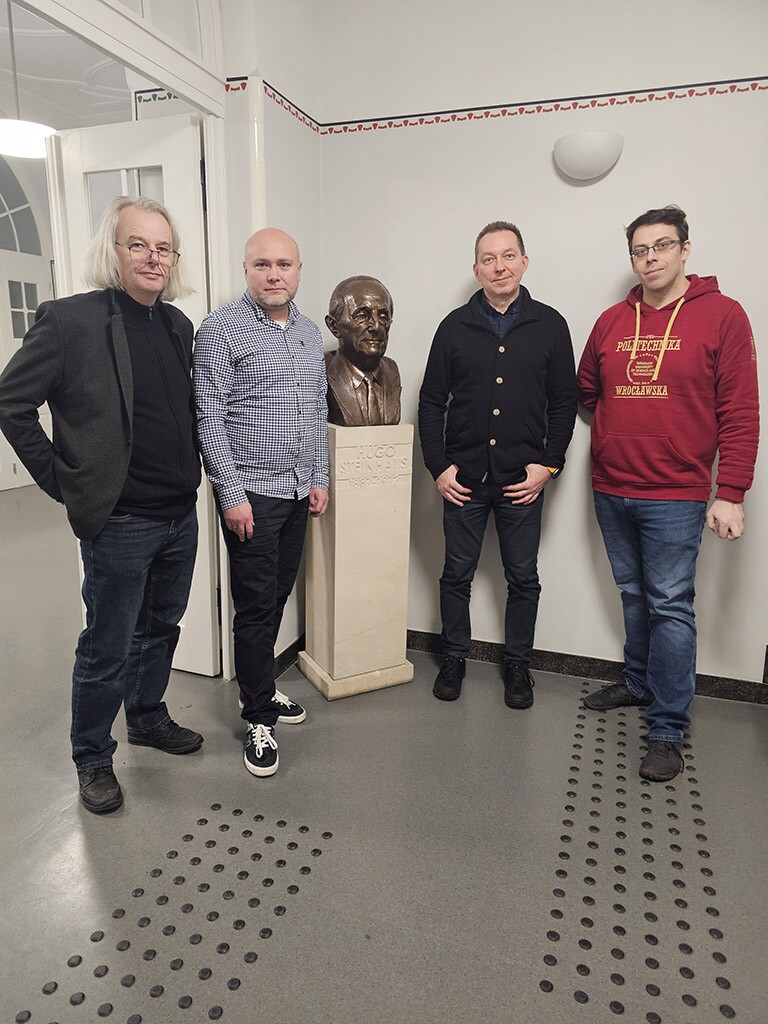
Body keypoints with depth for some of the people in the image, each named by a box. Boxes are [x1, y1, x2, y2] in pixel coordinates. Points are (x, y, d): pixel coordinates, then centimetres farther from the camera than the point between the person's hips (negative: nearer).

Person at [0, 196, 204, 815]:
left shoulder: (178, 324, 7)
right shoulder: (71, 320, -12)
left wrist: (191, 470, 9)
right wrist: (62, 482, -9)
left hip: (181, 515, 6)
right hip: (119, 521, -6)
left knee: (160, 629, 21)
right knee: (107, 648, 8)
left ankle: (148, 719, 43)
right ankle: (93, 758, 29)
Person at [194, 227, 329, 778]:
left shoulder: (309, 331, 12)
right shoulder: (222, 328, -7)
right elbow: (209, 416, -12)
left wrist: (320, 477, 10)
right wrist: (232, 494, -15)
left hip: (299, 489, 6)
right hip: (251, 491, -6)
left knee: (279, 594, 15)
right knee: (257, 604, 0)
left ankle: (261, 687, 33)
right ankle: (260, 717, 15)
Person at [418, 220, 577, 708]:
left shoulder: (550, 325, 3)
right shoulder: (455, 326, 4)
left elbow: (564, 403, 4)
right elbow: (432, 402, 5)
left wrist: (548, 465, -5)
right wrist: (439, 466, -2)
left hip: (523, 481, 0)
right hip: (463, 479, 1)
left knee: (523, 578, 9)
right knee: (457, 573, 10)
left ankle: (518, 664, 28)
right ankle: (455, 658, 29)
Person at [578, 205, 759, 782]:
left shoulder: (722, 315, -5)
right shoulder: (612, 321, 8)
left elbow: (740, 413, -8)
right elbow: (587, 389, 21)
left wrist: (731, 493, -12)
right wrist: (620, 434, 10)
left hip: (675, 496, -4)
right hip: (611, 491, 5)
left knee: (671, 607, -1)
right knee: (634, 596, 17)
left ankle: (667, 731, 9)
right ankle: (640, 684, 35)